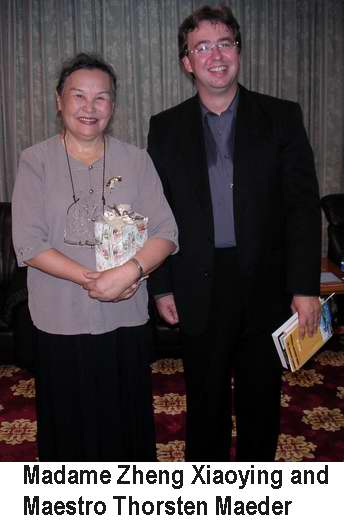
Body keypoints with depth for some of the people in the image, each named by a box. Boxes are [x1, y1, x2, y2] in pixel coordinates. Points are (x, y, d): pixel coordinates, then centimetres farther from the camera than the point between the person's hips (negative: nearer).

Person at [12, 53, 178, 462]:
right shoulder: (36, 161, -3)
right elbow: (27, 243, -10)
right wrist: (92, 279, -20)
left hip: (126, 319, 2)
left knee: (127, 420, 16)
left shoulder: (135, 160, 2)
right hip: (61, 321, -1)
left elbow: (165, 232, -4)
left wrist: (130, 271, -23)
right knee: (69, 423, 15)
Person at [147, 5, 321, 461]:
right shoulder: (166, 127, 3)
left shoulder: (282, 117, 0)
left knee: (261, 397, 15)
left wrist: (305, 287, -10)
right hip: (199, 289, 1)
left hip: (266, 285, 0)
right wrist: (162, 287, 0)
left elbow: (304, 205, -4)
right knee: (205, 398, 15)